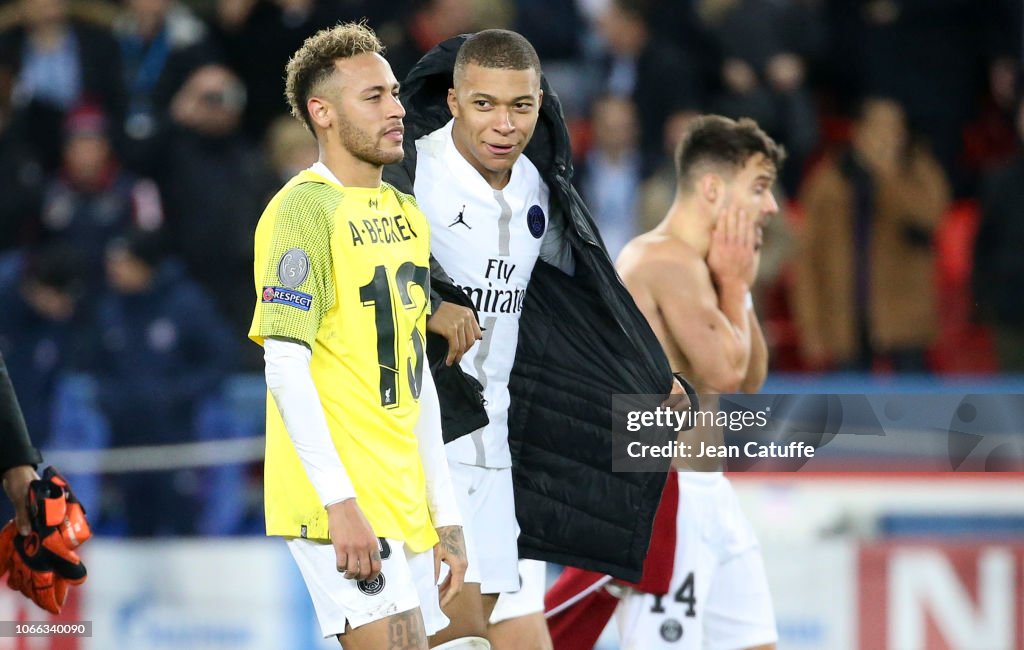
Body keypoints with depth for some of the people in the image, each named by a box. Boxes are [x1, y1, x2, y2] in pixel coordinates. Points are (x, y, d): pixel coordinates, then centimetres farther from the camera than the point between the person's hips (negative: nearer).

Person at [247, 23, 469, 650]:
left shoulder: (407, 215, 17)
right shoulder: (305, 208, -9)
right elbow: (285, 365, -15)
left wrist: (445, 511, 16)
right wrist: (339, 500, -21)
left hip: (404, 504, 8)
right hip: (343, 505, -8)